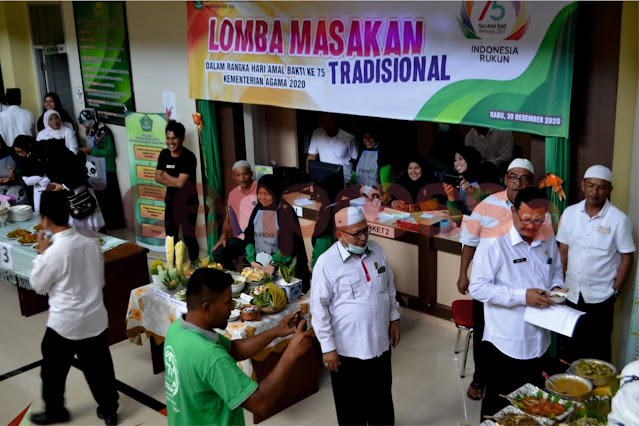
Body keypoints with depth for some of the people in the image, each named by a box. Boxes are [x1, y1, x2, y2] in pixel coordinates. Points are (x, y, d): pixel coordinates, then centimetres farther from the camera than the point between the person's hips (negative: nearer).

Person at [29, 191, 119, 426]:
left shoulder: (54, 253, -24)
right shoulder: (92, 243, -6)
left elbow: (38, 285, -6)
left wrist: (41, 252, -1)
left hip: (64, 323, -5)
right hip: (95, 319, 5)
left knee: (53, 370, 19)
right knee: (99, 367, 18)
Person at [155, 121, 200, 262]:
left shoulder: (189, 157, -20)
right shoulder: (164, 154, 1)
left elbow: (180, 182, -23)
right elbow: (158, 177, 1)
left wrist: (166, 175, -6)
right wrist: (174, 182, -15)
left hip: (187, 200, -7)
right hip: (171, 198, 7)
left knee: (188, 234, -7)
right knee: (170, 234, 16)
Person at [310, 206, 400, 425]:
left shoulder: (377, 250, -3)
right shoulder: (326, 263, -20)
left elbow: (389, 287, 12)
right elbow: (319, 309, -15)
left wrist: (394, 318, 11)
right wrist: (328, 347, -14)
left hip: (380, 342, 5)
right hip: (347, 348, -5)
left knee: (382, 397, 24)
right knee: (351, 404, 13)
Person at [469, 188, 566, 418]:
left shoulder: (549, 243, 4)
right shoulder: (493, 245, -16)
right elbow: (477, 288, -19)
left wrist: (556, 287, -3)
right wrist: (522, 296, -25)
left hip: (540, 342, 6)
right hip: (504, 345, -6)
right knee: (498, 406, 9)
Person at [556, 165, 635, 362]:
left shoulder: (619, 220, -10)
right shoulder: (570, 213, 0)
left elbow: (627, 258, -4)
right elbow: (563, 251, 6)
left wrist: (616, 291, -7)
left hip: (601, 297, -3)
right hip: (572, 294, 3)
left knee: (598, 350, 8)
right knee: (571, 347, 15)